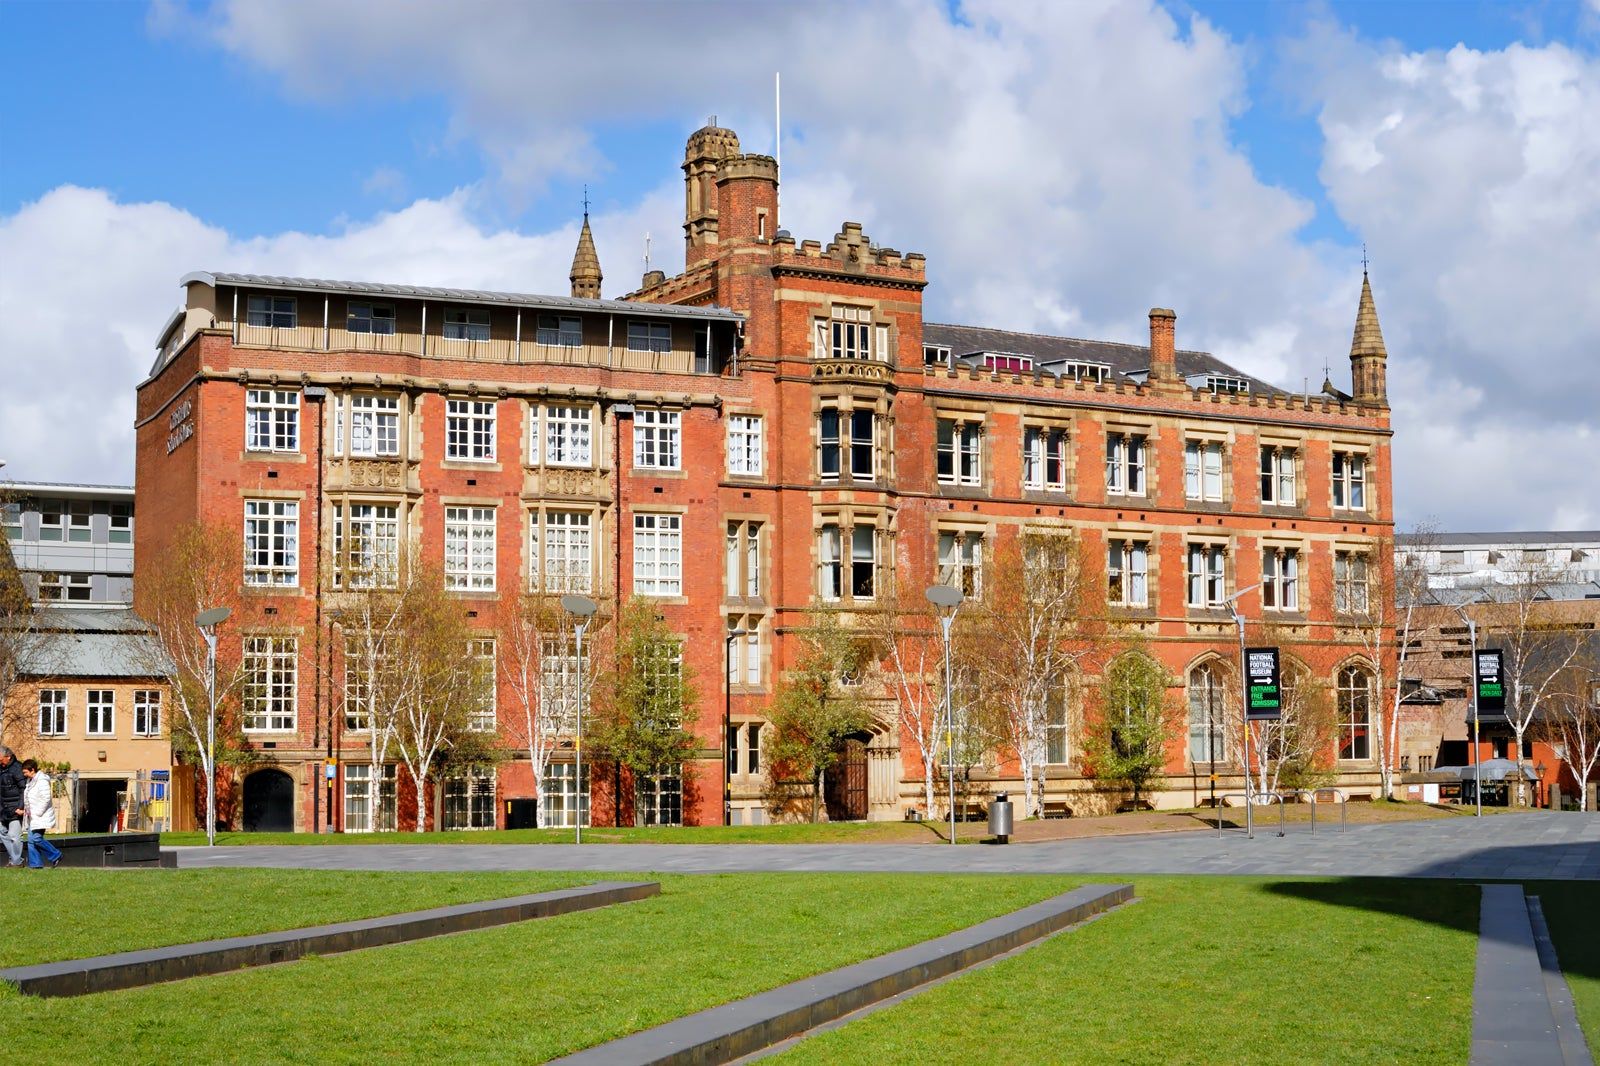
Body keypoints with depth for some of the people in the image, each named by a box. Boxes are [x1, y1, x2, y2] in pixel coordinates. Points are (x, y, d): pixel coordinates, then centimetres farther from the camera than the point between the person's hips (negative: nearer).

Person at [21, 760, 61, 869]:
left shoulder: (42, 780, -15)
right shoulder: (30, 781, 15)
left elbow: (46, 798, -21)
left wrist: (38, 812, -19)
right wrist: (28, 811, 12)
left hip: (41, 816, -10)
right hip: (33, 816, 10)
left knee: (37, 838, -14)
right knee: (31, 840, 5)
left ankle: (55, 855, -2)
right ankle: (35, 864, 8)